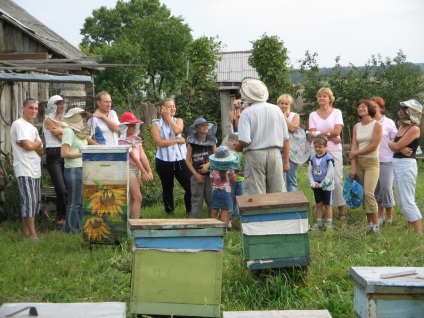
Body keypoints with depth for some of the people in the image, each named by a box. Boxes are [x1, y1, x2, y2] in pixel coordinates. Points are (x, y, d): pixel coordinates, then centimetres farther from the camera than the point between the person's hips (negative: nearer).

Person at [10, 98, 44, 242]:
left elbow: (41, 151, 10)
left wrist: (32, 144, -9)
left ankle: (26, 232, 16)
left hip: (35, 170, 9)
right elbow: (29, 146, -19)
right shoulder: (19, 124, -8)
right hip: (24, 170, -9)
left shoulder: (33, 128, 19)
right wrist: (38, 143, 2)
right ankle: (32, 234, -7)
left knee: (34, 201, 9)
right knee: (29, 201, -10)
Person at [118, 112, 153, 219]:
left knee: (133, 198, 10)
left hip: (137, 169, 8)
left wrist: (149, 171, -6)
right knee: (138, 198, -12)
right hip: (128, 169, -8)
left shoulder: (137, 139, 10)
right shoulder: (123, 140, -12)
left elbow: (142, 155, 2)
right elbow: (134, 157, -16)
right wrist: (144, 173, -17)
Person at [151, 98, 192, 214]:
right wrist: (177, 140, -13)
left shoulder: (178, 121, 9)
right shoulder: (156, 125, 1)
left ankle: (190, 211, 9)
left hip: (180, 160, 2)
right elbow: (160, 142, -14)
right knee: (167, 188, 11)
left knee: (190, 187, -4)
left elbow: (177, 130, -15)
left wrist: (168, 117, -8)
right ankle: (169, 212, 24)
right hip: (164, 161, -2)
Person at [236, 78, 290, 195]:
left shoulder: (247, 113, -9)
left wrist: (237, 148, 5)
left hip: (255, 155, -4)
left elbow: (244, 141, -17)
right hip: (275, 154, 4)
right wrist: (286, 161, 13)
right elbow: (286, 139, 6)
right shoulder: (276, 109, 4)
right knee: (278, 194, 10)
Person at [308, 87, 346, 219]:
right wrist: (330, 137, -8)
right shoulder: (313, 115, 11)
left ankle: (341, 211, 0)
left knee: (337, 180, -6)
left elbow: (337, 131, -6)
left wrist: (319, 132, -5)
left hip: (334, 150, -2)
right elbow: (312, 134, 0)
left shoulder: (336, 112, 7)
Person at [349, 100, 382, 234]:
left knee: (368, 193, -17)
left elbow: (373, 146, -12)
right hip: (358, 163, 5)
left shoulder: (377, 125, -6)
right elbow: (353, 147, 3)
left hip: (372, 162, -5)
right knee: (363, 194, 5)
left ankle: (375, 224, -9)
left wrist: (356, 153, -4)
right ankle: (369, 222, 14)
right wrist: (353, 167, -5)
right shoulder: (356, 127, 9)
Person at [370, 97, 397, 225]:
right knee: (376, 189, 8)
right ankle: (380, 216, 19)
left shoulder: (389, 122, -1)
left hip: (386, 161, -3)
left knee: (386, 188, -5)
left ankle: (389, 217, 9)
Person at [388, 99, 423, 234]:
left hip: (406, 165, -9)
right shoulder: (402, 127, 14)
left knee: (407, 201, -8)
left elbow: (395, 146, -17)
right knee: (402, 201, 12)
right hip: (397, 164, 9)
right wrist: (400, 149, -14)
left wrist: (391, 143, 3)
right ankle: (412, 230, 19)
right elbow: (393, 146, 6)